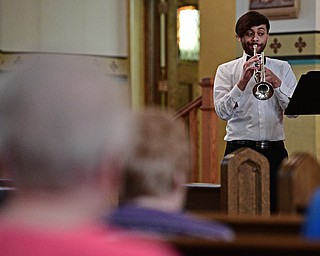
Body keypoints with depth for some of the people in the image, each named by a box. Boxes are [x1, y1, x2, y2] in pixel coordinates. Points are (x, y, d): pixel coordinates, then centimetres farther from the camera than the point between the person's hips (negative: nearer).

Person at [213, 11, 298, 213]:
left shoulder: (282, 69, 13)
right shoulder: (226, 71, 7)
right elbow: (222, 111, -7)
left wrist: (276, 83, -13)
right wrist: (243, 81, -17)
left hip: (274, 150, 2)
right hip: (239, 149, -2)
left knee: (274, 208, 0)